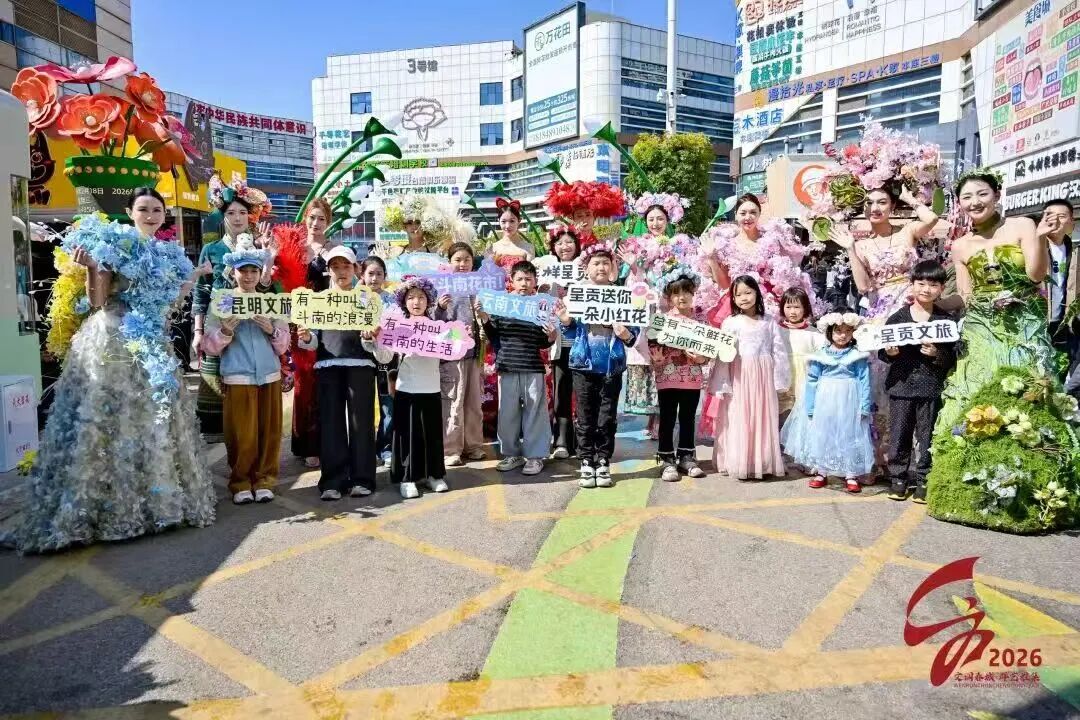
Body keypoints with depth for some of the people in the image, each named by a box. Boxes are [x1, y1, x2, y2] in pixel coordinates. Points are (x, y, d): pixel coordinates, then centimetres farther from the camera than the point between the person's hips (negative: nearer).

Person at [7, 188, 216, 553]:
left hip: (154, 345, 6)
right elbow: (96, 302, -9)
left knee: (155, 418, 9)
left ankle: (155, 496, 21)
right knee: (106, 416, -6)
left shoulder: (168, 254, 14)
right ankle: (106, 504, 1)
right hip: (113, 342, -6)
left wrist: (195, 275, 20)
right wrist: (90, 267, -23)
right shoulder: (113, 244, -3)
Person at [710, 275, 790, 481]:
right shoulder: (730, 323, 1)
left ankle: (763, 463, 14)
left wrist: (779, 381, 2)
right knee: (739, 421, -1)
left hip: (763, 378, 2)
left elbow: (779, 352, 6)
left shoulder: (769, 322, 7)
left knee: (763, 420, 6)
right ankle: (739, 463, 7)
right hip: (739, 378, -2)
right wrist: (723, 384, -9)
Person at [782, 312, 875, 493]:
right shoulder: (820, 356, 0)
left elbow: (864, 382, -2)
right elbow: (812, 382, 2)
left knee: (849, 436, 5)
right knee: (821, 436, 8)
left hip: (849, 404, -2)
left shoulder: (858, 356, -3)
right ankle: (821, 473, 21)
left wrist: (865, 407, -7)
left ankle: (851, 475, 15)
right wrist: (809, 408, 0)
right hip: (824, 404, 2)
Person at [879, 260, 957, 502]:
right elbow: (882, 353, 5)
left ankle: (924, 480, 18)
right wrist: (888, 353, -16)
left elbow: (952, 359, -1)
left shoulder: (946, 320, 2)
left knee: (927, 436, 6)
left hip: (931, 387, 0)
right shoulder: (897, 317, 3)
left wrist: (937, 354, -20)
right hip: (901, 385, 1)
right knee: (899, 434, 7)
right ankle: (898, 478, 20)